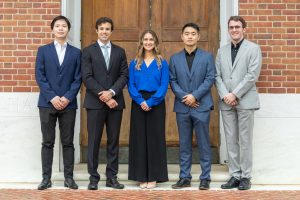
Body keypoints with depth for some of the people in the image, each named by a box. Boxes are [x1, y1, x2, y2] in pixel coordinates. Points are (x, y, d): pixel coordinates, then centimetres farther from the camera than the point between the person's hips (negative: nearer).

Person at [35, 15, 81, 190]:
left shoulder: (76, 52, 9)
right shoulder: (43, 50, 8)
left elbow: (78, 79, 2)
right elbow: (40, 76, 0)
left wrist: (67, 98, -11)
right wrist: (52, 97, -11)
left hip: (68, 103, 0)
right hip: (47, 103, 0)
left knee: (68, 142, 4)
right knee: (48, 142, 3)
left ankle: (69, 177, 10)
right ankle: (46, 178, 8)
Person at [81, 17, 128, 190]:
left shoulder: (120, 51, 11)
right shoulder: (88, 51, 3)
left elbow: (124, 75, 3)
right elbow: (87, 77, -6)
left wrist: (111, 92, -12)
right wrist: (103, 96, -13)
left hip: (115, 101, 3)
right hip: (95, 102, -2)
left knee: (113, 141, 6)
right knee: (94, 141, 0)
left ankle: (112, 177, 13)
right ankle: (94, 177, 8)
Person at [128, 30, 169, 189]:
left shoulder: (162, 63, 4)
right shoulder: (134, 63, 9)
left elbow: (164, 86, -4)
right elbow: (131, 85, 2)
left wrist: (150, 102, -16)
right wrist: (141, 101, -14)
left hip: (156, 104, -1)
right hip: (138, 105, 2)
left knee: (155, 139, 1)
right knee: (139, 138, 3)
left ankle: (153, 177, 8)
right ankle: (141, 177, 10)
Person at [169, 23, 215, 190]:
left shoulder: (207, 57, 5)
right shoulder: (175, 58, 12)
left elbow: (210, 79, -3)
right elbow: (172, 81, 5)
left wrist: (194, 96, -13)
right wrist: (184, 97, -10)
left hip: (201, 106, -2)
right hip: (182, 107, 2)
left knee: (204, 144, 1)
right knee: (184, 144, 7)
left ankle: (205, 178, 7)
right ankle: (185, 177, 13)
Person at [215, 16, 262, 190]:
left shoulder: (253, 48, 1)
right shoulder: (222, 51, 15)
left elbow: (252, 75, -8)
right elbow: (217, 76, 9)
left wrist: (234, 94, -13)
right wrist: (224, 95, -7)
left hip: (245, 101, -4)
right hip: (226, 102, 4)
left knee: (245, 140, 0)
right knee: (231, 141, 6)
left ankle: (246, 176, 7)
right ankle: (235, 175, 12)